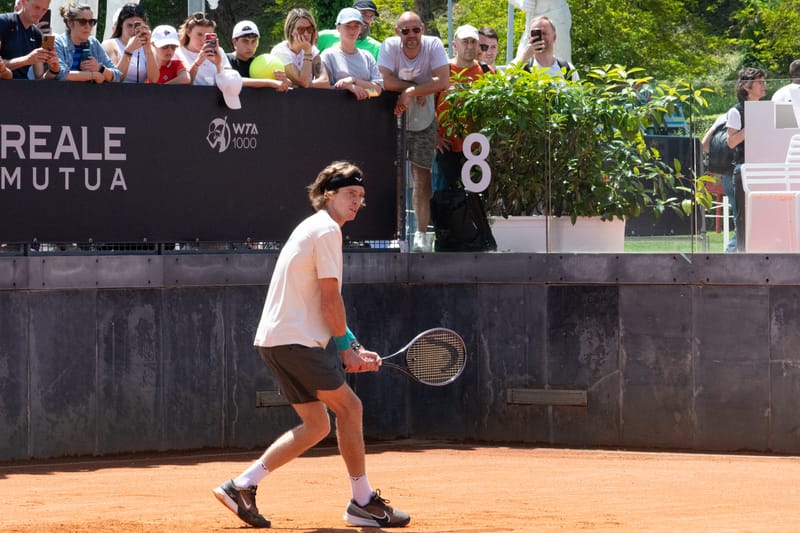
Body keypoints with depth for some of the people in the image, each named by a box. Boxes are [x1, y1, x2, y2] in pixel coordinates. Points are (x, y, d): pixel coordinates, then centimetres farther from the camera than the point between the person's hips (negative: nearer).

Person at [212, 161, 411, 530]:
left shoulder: (314, 229, 22)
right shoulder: (327, 230, -10)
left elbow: (322, 306, 23)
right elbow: (330, 299, -15)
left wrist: (353, 349, 17)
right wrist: (346, 347, -5)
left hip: (276, 341, 10)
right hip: (295, 340, -10)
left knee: (316, 424, 10)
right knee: (349, 407, -4)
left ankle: (242, 486, 7)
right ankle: (363, 502, 0)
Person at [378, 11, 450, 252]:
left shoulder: (433, 45, -14)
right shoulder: (390, 46, -14)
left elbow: (443, 81, -23)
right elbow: (385, 81, -25)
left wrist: (410, 92, -26)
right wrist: (416, 87, -23)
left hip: (423, 122, 0)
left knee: (422, 178, 0)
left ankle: (422, 235, 4)